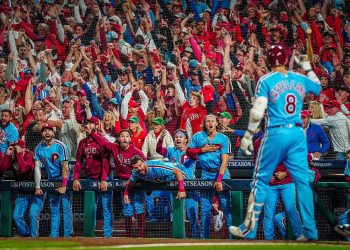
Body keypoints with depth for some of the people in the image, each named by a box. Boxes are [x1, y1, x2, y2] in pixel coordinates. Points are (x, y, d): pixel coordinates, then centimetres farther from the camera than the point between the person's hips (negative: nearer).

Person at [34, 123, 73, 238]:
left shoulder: (60, 146, -15)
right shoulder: (39, 148, -2)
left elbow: (65, 167, -17)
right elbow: (37, 167, -1)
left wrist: (64, 185, -21)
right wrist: (37, 186, -7)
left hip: (64, 180, -5)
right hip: (51, 181, 5)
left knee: (66, 208, -7)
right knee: (54, 209, 8)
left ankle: (67, 234, -5)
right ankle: (54, 235, 11)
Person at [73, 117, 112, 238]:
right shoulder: (83, 142, 10)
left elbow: (105, 161, -13)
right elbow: (78, 161, 9)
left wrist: (104, 180, -21)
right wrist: (76, 179, -1)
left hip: (103, 179, -5)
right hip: (89, 179, 5)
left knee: (106, 208, -5)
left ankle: (107, 234, -4)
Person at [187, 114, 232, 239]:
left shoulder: (223, 139, -3)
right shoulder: (198, 137, 6)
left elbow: (224, 161, -9)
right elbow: (188, 151, 12)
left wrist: (219, 180, -17)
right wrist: (203, 149, -4)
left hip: (221, 174, -2)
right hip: (206, 175, 3)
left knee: (226, 207, -6)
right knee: (205, 209, 5)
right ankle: (204, 237, 10)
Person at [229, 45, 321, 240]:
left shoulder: (266, 81, -4)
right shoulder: (300, 79, 9)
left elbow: (258, 112, -11)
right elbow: (318, 88, 31)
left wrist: (248, 136, -5)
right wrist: (307, 68, 38)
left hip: (276, 133, -4)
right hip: (298, 133, 4)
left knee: (261, 180, 4)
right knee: (302, 181, 6)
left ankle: (249, 229, 6)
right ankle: (311, 231, 5)